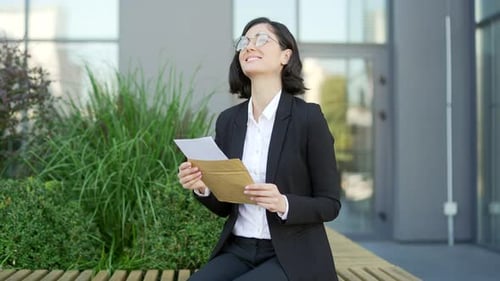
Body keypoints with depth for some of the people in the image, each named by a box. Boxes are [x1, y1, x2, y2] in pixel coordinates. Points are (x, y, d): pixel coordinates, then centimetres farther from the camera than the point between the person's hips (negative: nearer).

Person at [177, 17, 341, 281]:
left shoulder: (308, 116, -9)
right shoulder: (228, 120, 5)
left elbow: (329, 204, -6)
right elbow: (224, 206, 10)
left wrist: (284, 204, -24)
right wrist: (202, 187, -11)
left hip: (292, 258, -4)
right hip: (238, 251, 5)